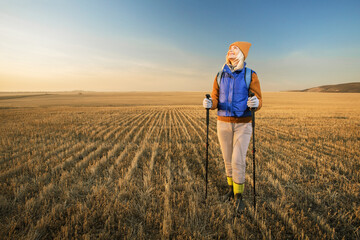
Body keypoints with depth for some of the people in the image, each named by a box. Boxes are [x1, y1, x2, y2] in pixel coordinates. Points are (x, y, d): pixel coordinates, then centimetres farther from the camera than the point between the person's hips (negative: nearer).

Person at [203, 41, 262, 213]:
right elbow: (215, 101, 1)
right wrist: (209, 104, -24)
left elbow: (258, 101, -9)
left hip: (243, 124, -3)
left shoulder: (251, 75, -7)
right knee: (228, 159, 11)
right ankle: (232, 187, 34)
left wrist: (256, 103, -35)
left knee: (238, 161, -7)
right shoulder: (220, 76, 3)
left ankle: (238, 197, 12)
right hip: (223, 123, 3)